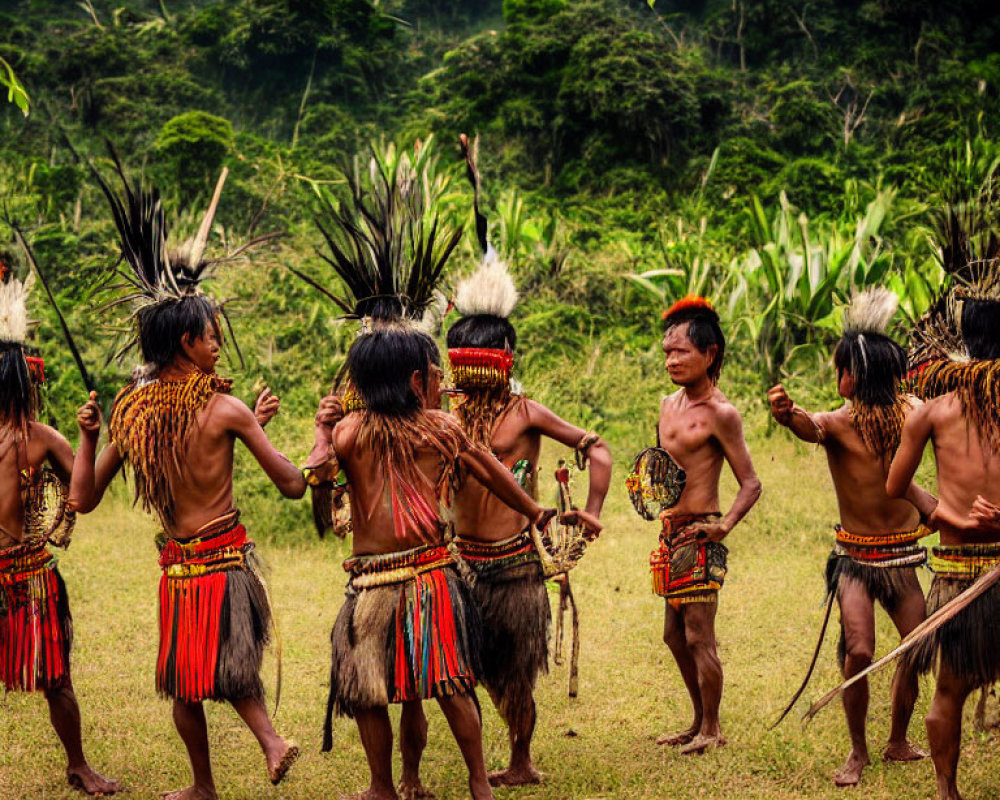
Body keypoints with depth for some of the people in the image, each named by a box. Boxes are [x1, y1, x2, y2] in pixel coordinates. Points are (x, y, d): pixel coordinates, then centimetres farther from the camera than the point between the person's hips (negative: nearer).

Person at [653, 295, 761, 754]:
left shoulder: (720, 414, -12)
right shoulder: (668, 405, 12)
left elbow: (750, 484, -13)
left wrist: (726, 524, -28)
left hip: (700, 535, -8)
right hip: (670, 532, 8)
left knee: (699, 637, -4)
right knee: (674, 635, 14)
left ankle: (712, 729, 9)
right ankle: (700, 722, 27)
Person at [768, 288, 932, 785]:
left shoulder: (907, 413, 1)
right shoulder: (838, 423, -12)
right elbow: (811, 428, -36)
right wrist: (788, 415, -59)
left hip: (901, 556, 4)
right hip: (855, 557, -4)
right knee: (859, 652, -13)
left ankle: (898, 743, 26)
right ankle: (858, 753, 7)